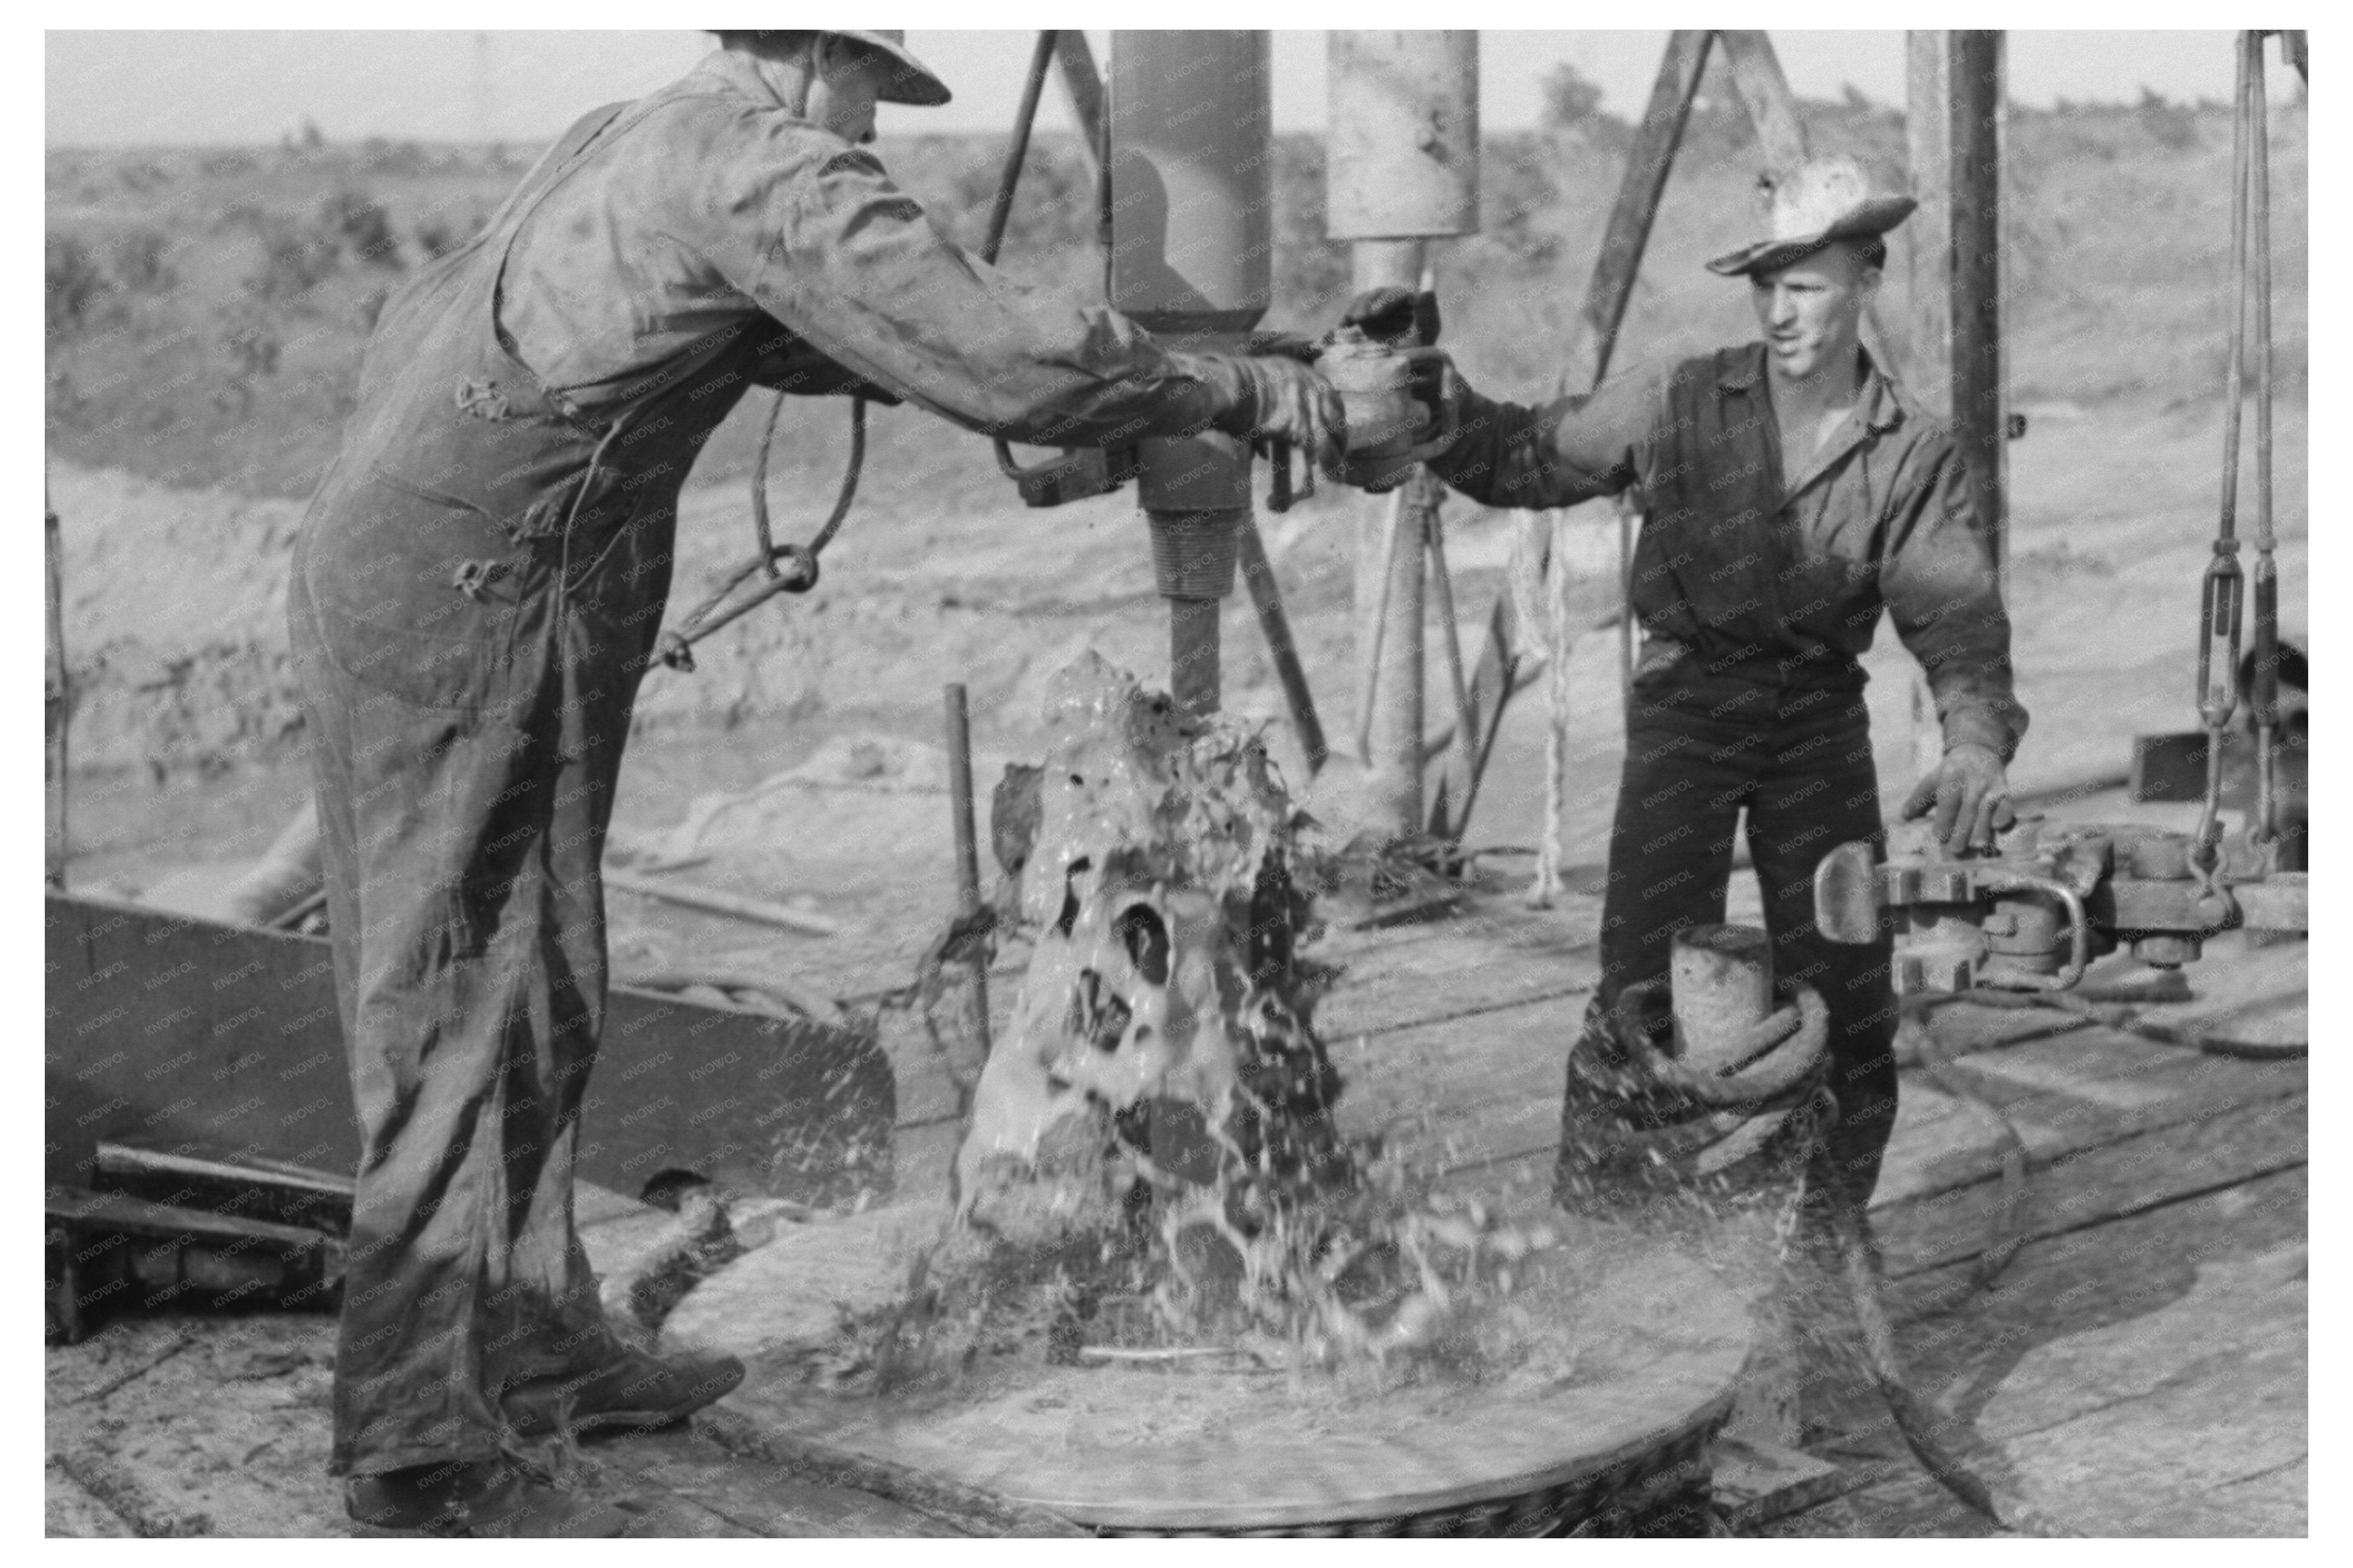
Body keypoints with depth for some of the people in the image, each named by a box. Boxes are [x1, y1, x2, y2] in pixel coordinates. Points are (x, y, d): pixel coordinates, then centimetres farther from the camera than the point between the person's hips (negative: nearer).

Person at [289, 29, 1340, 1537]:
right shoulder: (764, 167, -11)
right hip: (472, 611, -10)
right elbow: (1007, 360, -16)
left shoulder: (635, 144, 18)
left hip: (384, 582, 10)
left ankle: (539, 1349, 27)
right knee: (473, 1013, -7)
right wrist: (1238, 390, -2)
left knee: (529, 999, 16)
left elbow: (781, 335, 34)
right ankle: (425, 1442, -2)